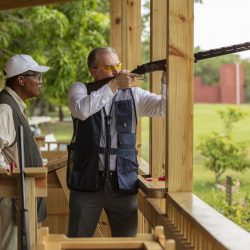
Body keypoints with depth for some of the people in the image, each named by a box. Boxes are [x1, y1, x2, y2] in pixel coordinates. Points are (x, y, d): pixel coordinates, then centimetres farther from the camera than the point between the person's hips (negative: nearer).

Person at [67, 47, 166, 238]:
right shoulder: (79, 89, 2)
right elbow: (82, 110, -20)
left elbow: (165, 107, -4)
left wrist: (167, 80, -21)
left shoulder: (133, 95, 7)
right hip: (87, 183, -1)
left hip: (124, 183, 2)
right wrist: (114, 84, -22)